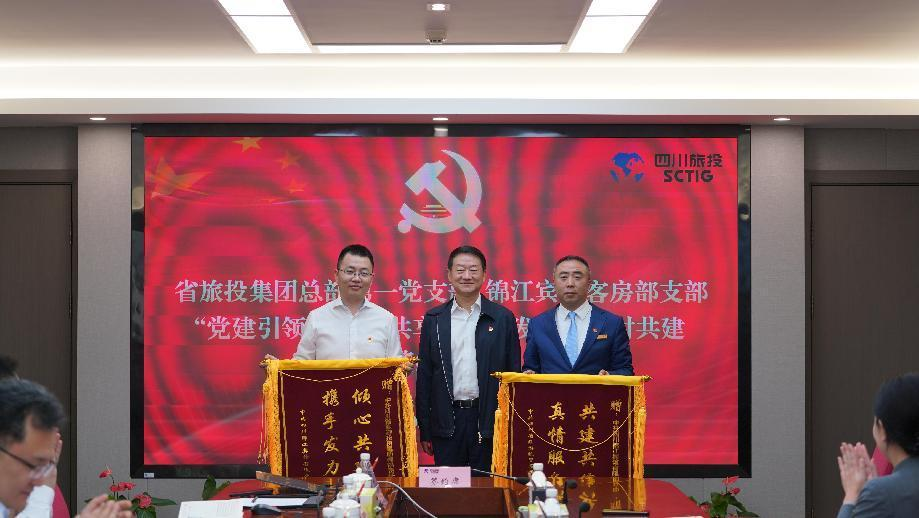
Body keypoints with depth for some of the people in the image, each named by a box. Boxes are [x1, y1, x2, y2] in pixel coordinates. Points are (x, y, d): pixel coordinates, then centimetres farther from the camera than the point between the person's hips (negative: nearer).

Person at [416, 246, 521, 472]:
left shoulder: (503, 318, 4)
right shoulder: (434, 319, 7)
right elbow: (424, 375, 8)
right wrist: (425, 429, 4)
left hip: (489, 420, -1)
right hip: (447, 420, 1)